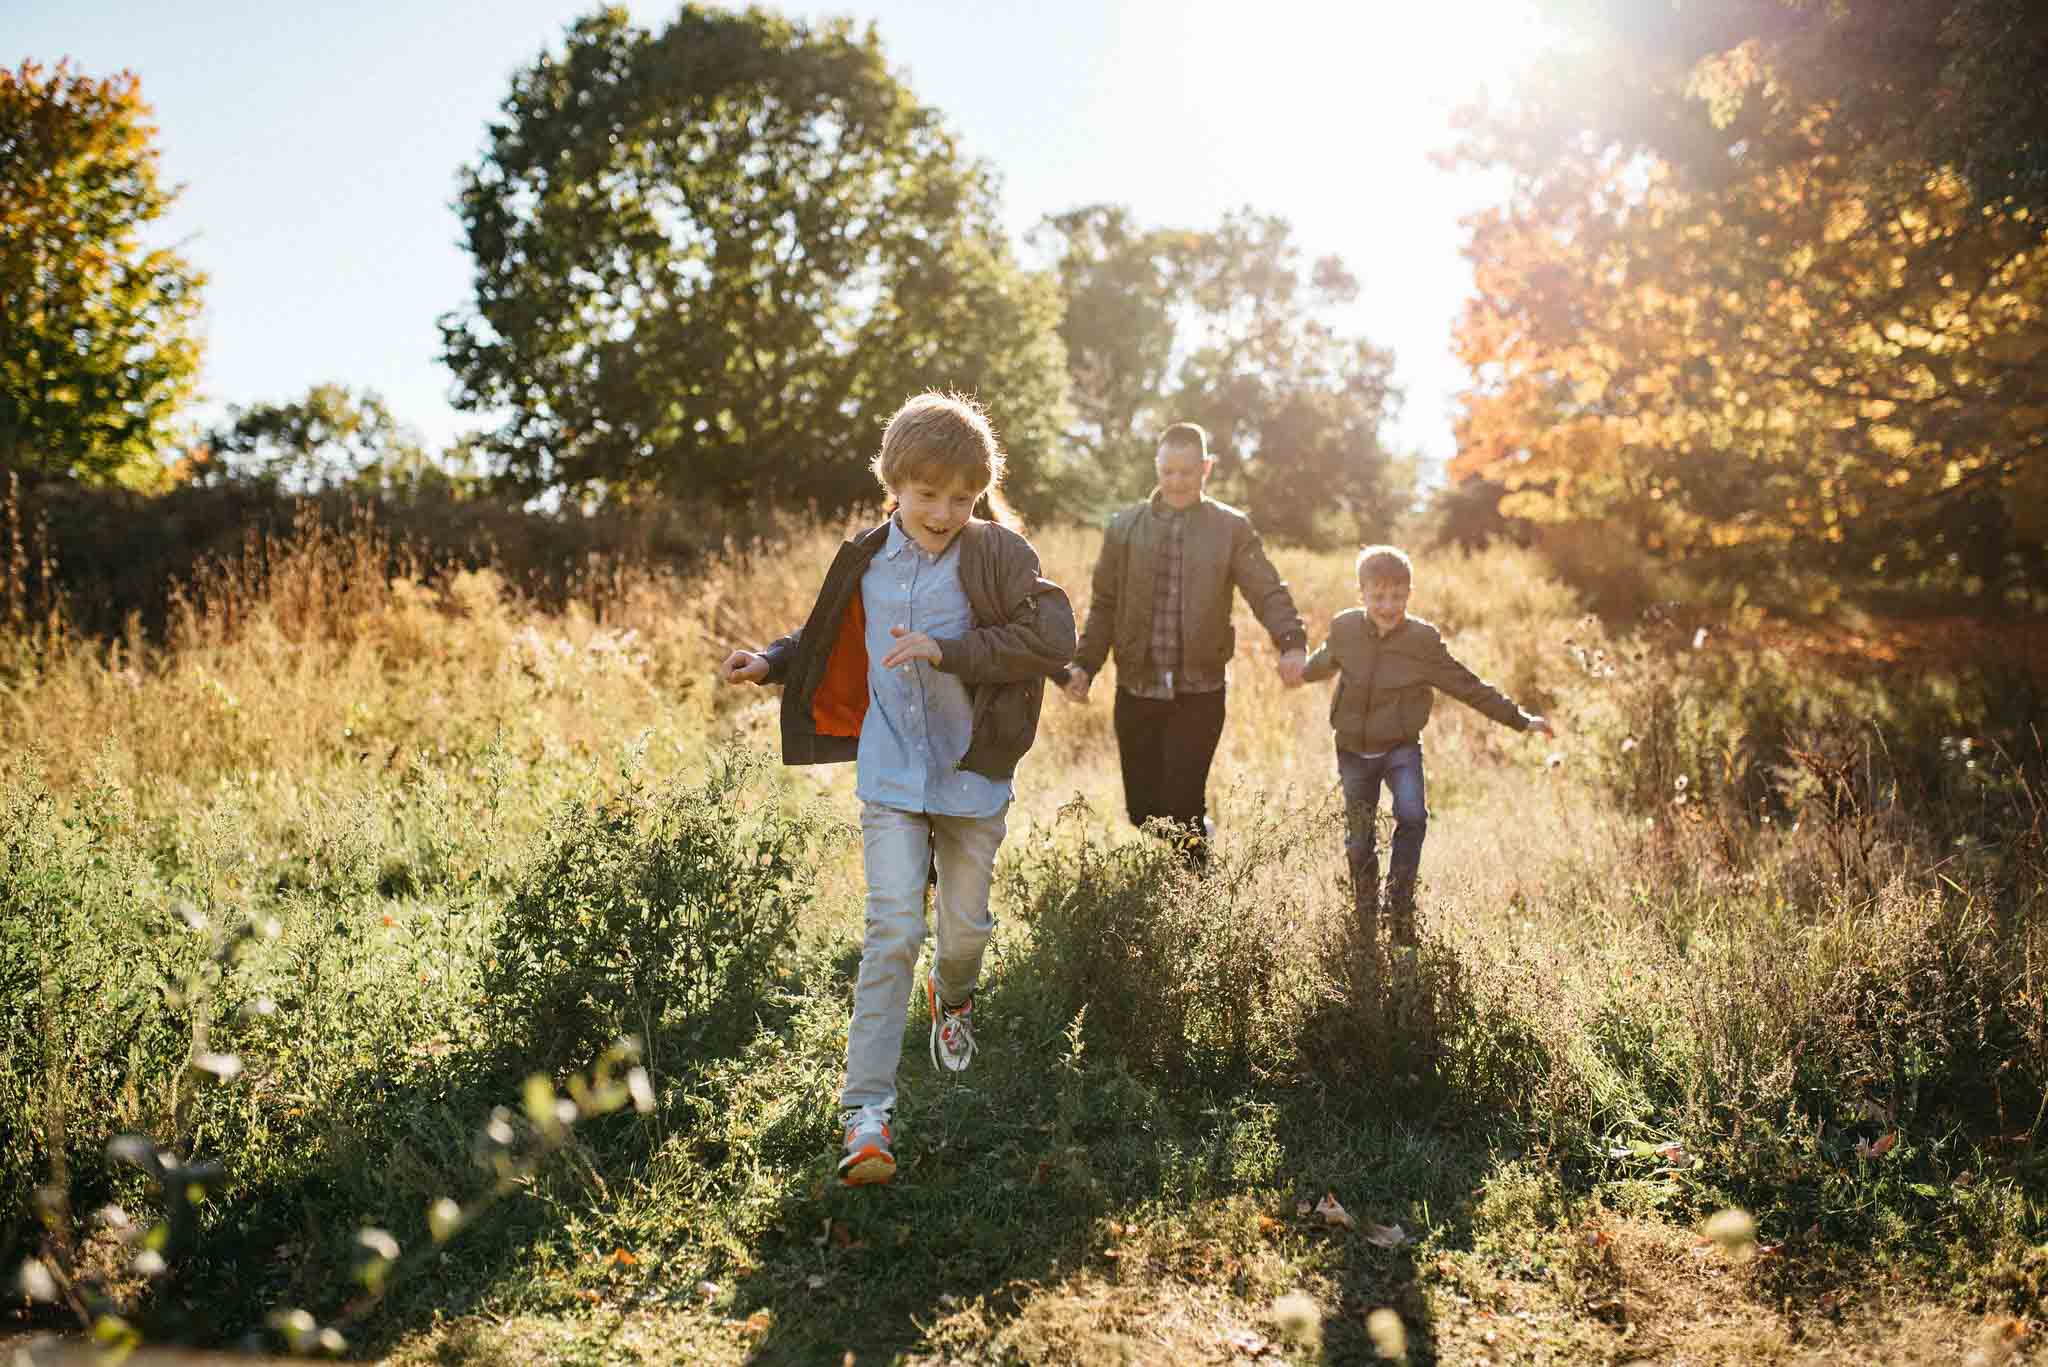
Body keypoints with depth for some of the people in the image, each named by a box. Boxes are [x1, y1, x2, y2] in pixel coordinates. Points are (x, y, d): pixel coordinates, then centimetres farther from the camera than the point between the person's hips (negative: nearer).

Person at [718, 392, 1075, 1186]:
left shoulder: (997, 554, -10)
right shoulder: (867, 562, 1)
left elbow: (1054, 638, -21)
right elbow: (829, 639, 21)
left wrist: (946, 650, -26)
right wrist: (771, 662, 3)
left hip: (973, 777, 0)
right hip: (891, 778, 1)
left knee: (965, 926, 15)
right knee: (893, 931, -10)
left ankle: (952, 999, 52)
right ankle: (866, 1110, -8)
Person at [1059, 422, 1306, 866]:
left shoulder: (1231, 528, 2)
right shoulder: (1125, 526, 8)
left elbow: (1267, 592, -8)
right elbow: (1105, 605, 10)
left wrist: (1292, 641, -27)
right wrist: (1084, 664, -3)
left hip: (1198, 694, -2)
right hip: (1135, 691, 2)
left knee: (1182, 808, -9)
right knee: (1142, 810, 6)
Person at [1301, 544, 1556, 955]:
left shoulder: (1423, 640, -11)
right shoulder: (1344, 629, -5)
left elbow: (1469, 686, -5)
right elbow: (1326, 660, 19)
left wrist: (1520, 720, -5)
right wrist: (1303, 673, 39)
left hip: (1400, 748, -2)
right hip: (1353, 751, 2)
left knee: (1412, 816, -28)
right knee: (1358, 844, 6)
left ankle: (1400, 905, -13)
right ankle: (1367, 933, 21)